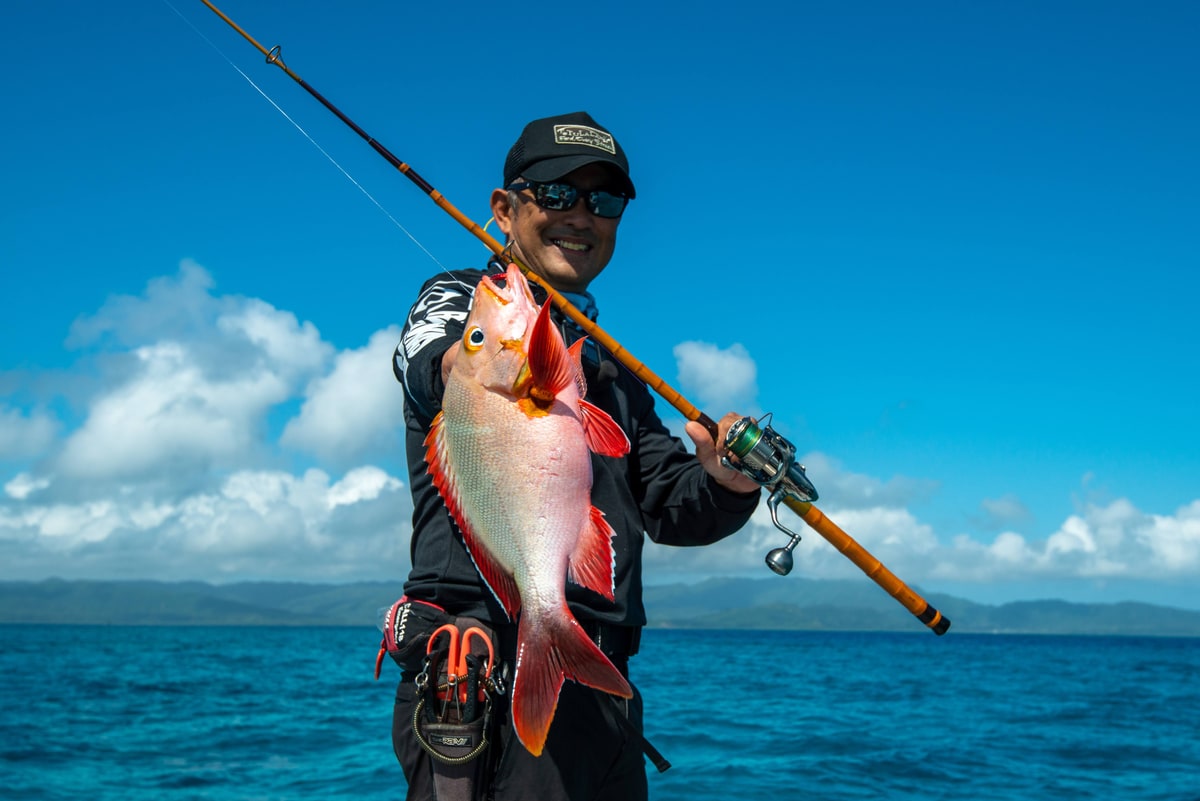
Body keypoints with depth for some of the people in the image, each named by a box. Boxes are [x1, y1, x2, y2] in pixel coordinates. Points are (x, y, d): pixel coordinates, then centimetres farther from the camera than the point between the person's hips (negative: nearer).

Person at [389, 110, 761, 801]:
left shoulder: (609, 365, 27)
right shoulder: (461, 299, 7)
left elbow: (668, 506, 17)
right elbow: (435, 364, -19)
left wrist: (723, 485, -6)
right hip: (490, 668, -7)